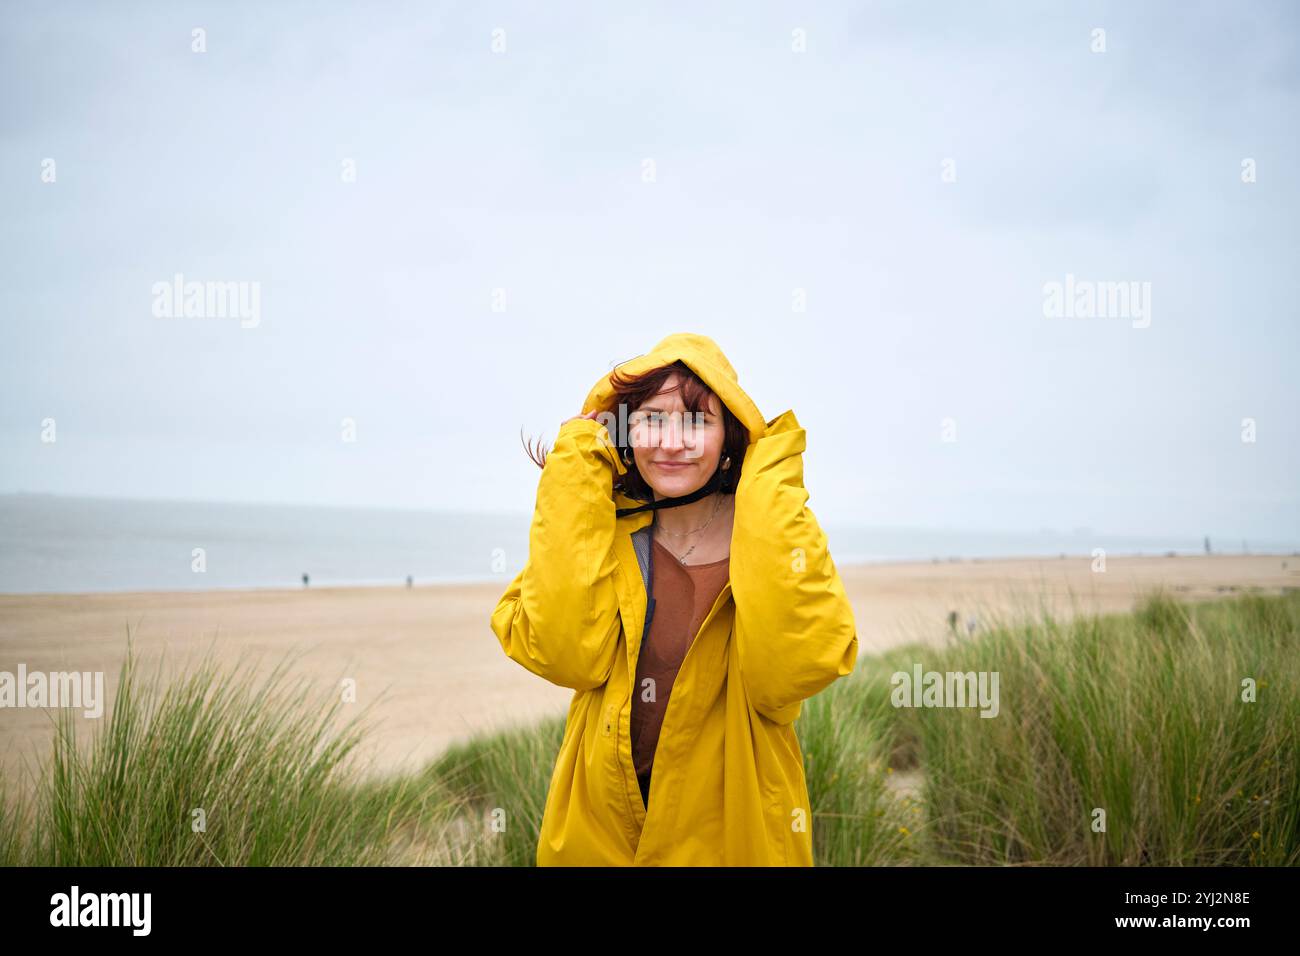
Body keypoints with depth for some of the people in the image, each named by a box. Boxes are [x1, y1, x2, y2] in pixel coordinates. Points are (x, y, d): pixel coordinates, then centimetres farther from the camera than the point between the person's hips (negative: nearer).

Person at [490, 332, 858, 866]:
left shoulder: (771, 534, -9)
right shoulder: (605, 528, -3)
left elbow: (788, 672, -27)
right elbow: (563, 655, -20)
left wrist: (772, 486, -23)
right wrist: (575, 473, -17)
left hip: (733, 838, -2)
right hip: (599, 836, 2)